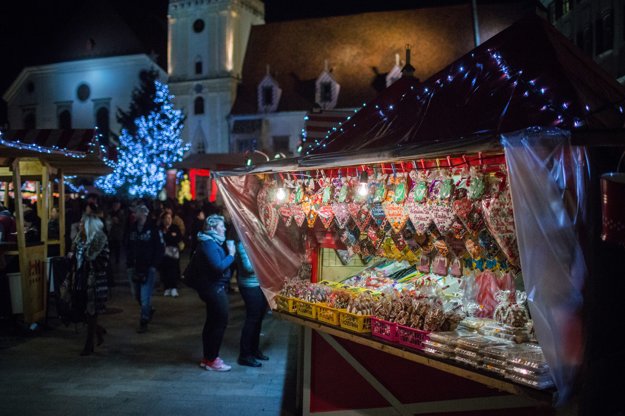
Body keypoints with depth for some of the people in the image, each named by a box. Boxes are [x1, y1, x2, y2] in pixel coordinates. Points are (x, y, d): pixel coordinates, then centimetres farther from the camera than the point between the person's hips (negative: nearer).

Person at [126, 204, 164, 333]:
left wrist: (154, 265, -12)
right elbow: (129, 247, 12)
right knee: (136, 294, 14)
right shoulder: (133, 229, 8)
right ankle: (148, 311, 38)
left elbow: (160, 248, -8)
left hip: (148, 268, -6)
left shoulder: (153, 228, -8)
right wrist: (129, 264, 3)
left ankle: (144, 322, 5)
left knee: (145, 296, -6)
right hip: (135, 267, 6)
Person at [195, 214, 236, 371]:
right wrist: (231, 255, -15)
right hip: (215, 288, -11)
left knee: (212, 322, 15)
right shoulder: (209, 244, -19)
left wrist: (229, 254, -1)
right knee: (220, 322, -5)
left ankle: (208, 358, 24)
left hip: (214, 287, 11)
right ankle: (212, 360, 3)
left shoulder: (211, 242, 13)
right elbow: (219, 267, -27)